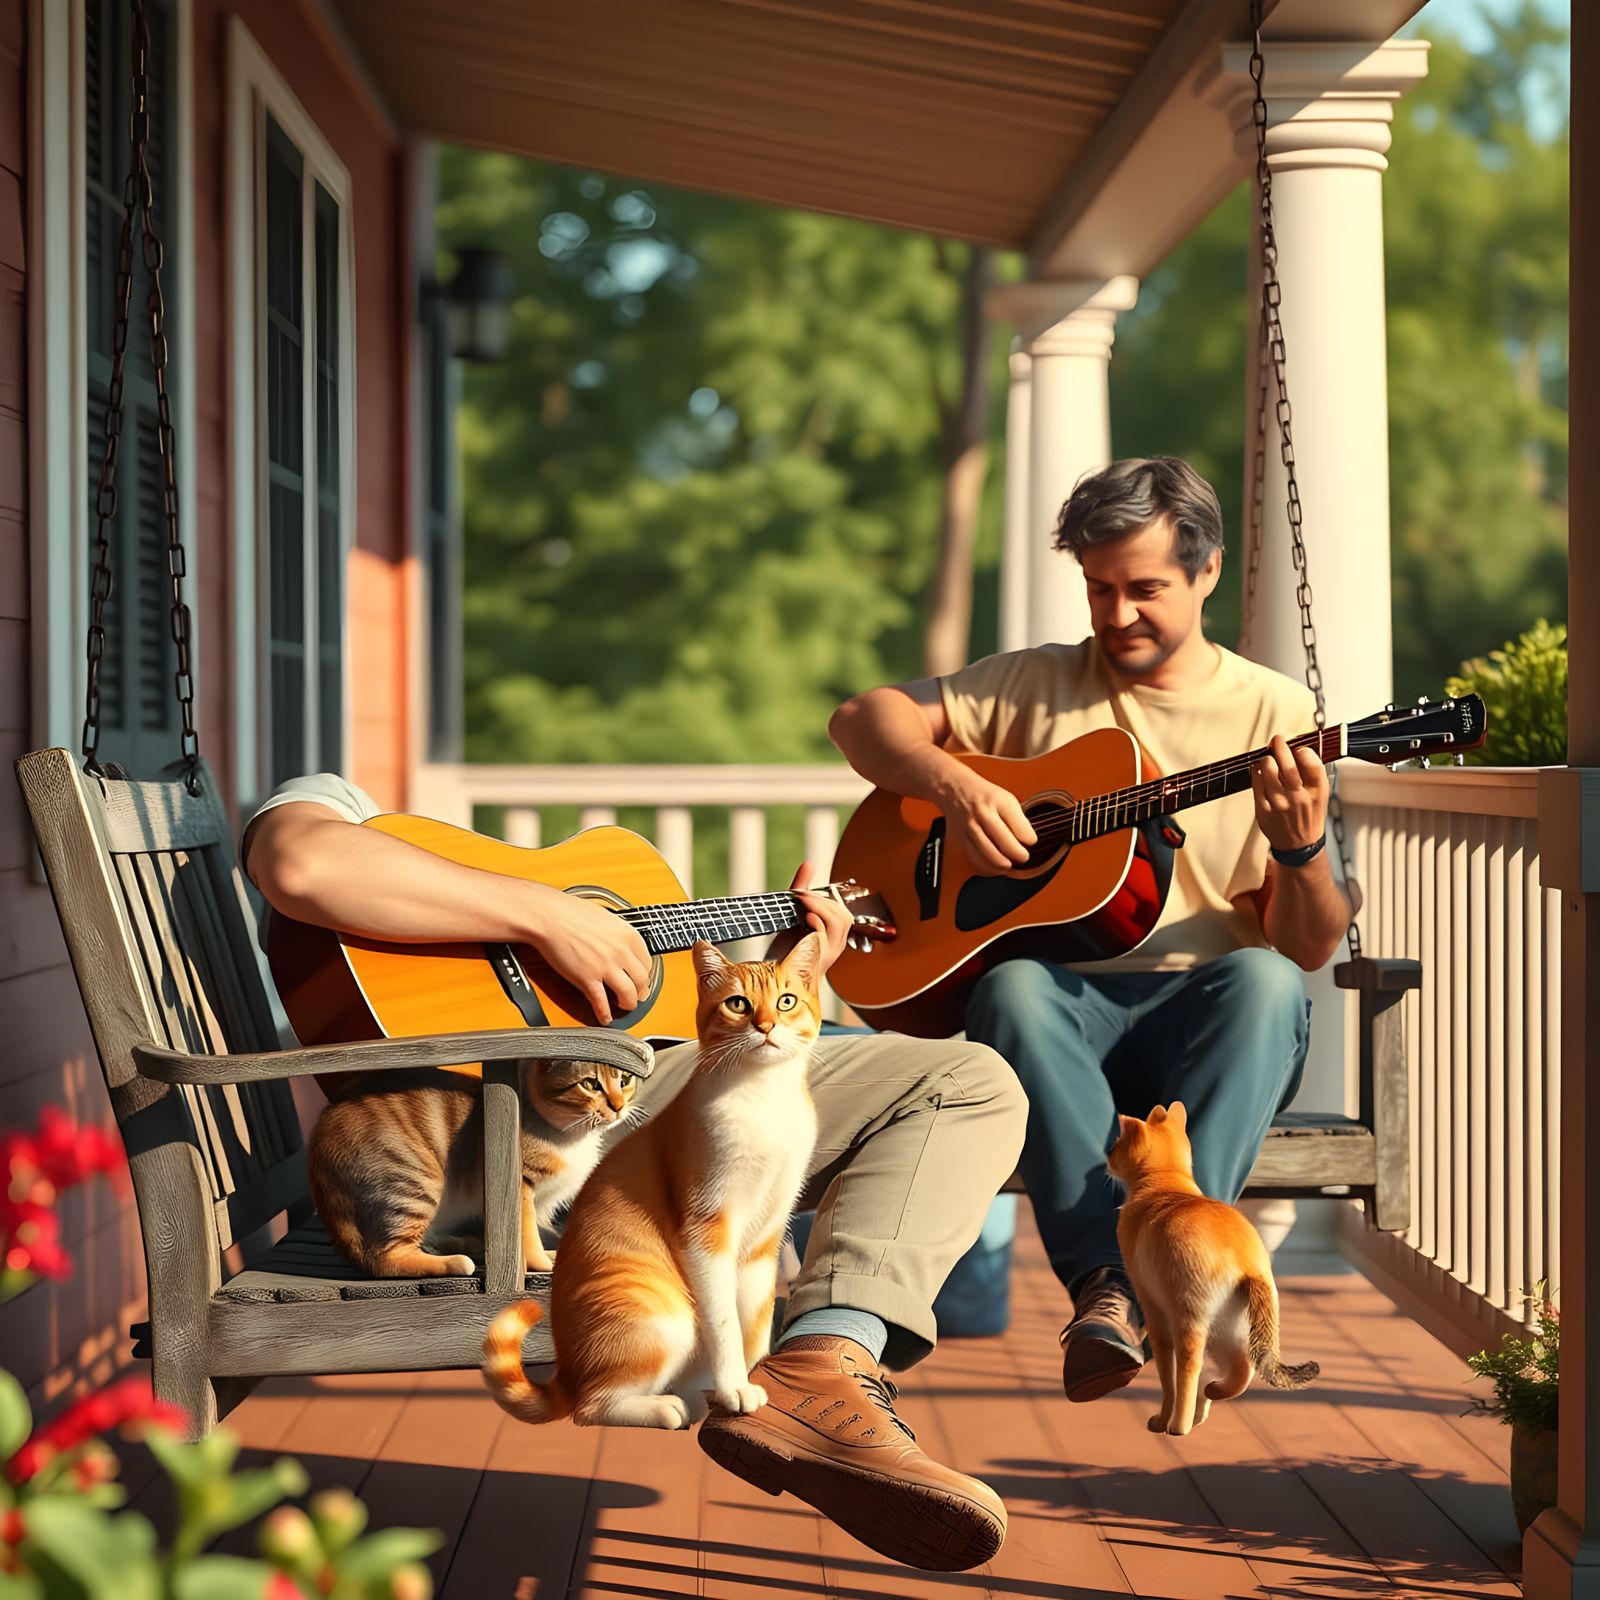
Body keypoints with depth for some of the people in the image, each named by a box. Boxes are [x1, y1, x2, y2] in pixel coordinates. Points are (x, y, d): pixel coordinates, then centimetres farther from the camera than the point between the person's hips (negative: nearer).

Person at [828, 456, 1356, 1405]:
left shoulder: (1276, 713, 7)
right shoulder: (1035, 686, 12)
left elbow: (1311, 949, 2)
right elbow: (864, 718, 5)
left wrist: (1301, 848, -20)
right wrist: (954, 785, -14)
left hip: (1202, 1022, 0)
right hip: (1065, 1012, 1)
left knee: (1265, 981, -34)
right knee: (1013, 982, -34)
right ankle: (1110, 1275, -43)